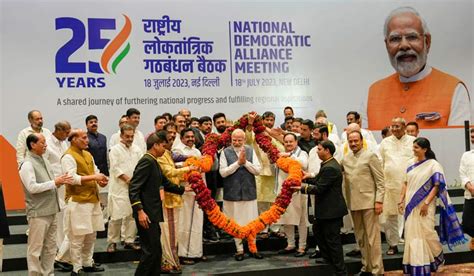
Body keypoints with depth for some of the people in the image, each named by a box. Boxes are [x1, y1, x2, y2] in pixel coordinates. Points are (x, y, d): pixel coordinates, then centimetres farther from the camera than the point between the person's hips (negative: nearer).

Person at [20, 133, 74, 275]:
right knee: (35, 248, 2)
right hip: (38, 213, -8)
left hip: (51, 211, 8)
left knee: (50, 246, 15)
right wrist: (55, 182, -20)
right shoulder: (27, 164, -12)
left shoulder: (44, 160, 13)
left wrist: (61, 181, -1)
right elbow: (32, 187, -21)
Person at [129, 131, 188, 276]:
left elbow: (165, 183, 28)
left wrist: (183, 189, 34)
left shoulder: (153, 162, 16)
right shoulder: (147, 161, -14)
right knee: (151, 251, -6)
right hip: (146, 215, -10)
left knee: (155, 250, 13)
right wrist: (140, 211, -26)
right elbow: (133, 188, -21)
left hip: (153, 214, 10)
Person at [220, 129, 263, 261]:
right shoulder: (225, 152, -3)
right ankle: (239, 249, 20)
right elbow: (223, 172, -10)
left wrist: (245, 162, -14)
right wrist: (238, 162, -15)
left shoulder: (250, 151, 3)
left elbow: (257, 170, -1)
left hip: (249, 192, 2)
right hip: (232, 193, -1)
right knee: (236, 223, 7)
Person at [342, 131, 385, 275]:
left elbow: (380, 181, -7)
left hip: (369, 202, -5)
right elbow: (341, 178, 15)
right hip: (353, 203, 5)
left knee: (372, 237, -2)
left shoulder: (370, 155, -5)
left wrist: (379, 201, -12)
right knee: (360, 237, 12)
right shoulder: (345, 158, 11)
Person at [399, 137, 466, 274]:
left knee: (426, 233, 0)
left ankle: (438, 257, 27)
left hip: (424, 206, -5)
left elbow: (437, 186, -11)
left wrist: (426, 203, -17)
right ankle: (415, 265, 17)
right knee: (412, 234, 6)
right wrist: (401, 200, 5)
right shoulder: (411, 164, 8)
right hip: (410, 205, 5)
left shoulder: (433, 165, -8)